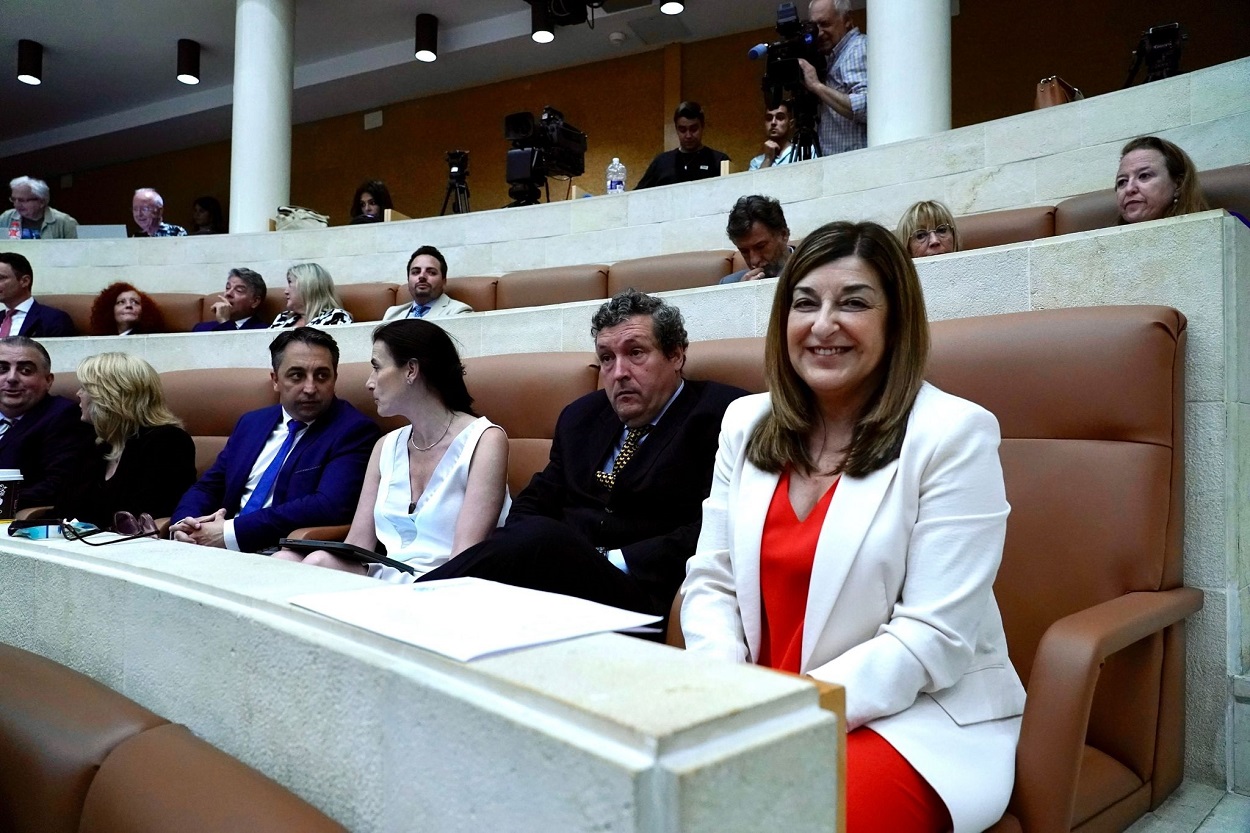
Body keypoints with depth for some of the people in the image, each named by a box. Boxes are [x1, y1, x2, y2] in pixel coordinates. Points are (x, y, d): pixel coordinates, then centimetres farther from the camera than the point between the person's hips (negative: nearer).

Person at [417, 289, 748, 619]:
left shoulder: (720, 415, 0)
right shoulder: (581, 416, 21)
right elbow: (533, 504, 19)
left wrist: (613, 562, -17)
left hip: (640, 596, -5)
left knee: (541, 538, -32)